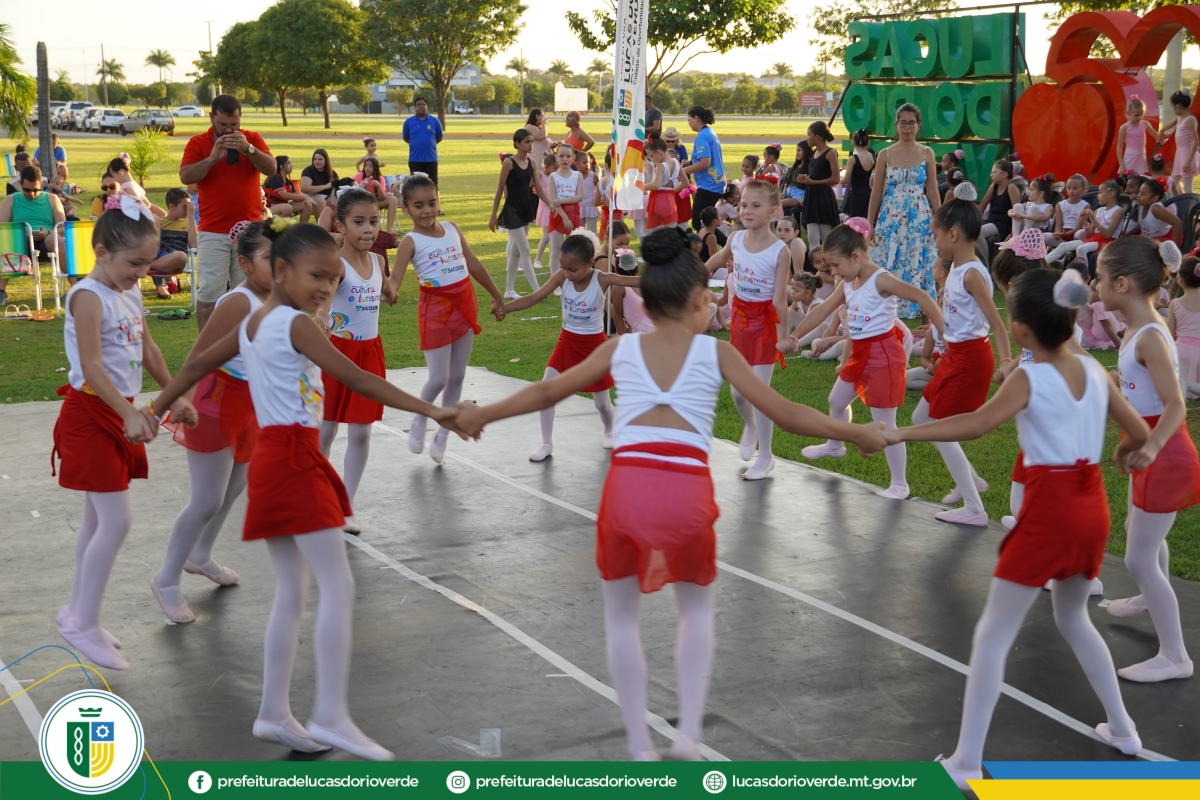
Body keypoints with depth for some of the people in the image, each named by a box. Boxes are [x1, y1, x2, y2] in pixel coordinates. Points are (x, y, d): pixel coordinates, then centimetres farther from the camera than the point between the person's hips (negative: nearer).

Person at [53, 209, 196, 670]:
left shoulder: (130, 293, 9)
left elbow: (148, 350, 20)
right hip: (90, 414, -9)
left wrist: (174, 397, 20)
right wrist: (129, 415, -33)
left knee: (99, 520, 14)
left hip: (119, 414, 9)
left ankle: (78, 615, 24)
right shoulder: (89, 297, -18)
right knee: (116, 521, -10)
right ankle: (83, 622, 1)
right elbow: (91, 366, -25)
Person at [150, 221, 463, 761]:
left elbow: (198, 365, 21)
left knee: (292, 592, 12)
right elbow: (356, 380, -19)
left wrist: (155, 410, 32)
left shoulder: (252, 323, 13)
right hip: (295, 459, -9)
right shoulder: (295, 324, -13)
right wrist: (430, 411, -21)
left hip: (270, 459, 9)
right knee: (337, 586, -9)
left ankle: (274, 713, 16)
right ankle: (330, 716, -11)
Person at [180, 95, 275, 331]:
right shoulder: (198, 143, 2)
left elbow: (272, 168, -7)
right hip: (213, 233, -2)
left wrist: (248, 149, -21)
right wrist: (213, 158, -20)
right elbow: (185, 177, -10)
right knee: (209, 294, -5)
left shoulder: (252, 139, 6)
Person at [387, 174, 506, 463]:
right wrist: (390, 290, -47)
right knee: (438, 378, -5)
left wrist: (497, 297, 19)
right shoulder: (410, 242, -10)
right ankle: (420, 419, 24)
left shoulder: (452, 229, 5)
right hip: (436, 309, -5)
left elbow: (474, 265, 13)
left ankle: (442, 435, 21)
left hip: (464, 305, 5)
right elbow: (396, 277, -22)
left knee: (457, 376, 10)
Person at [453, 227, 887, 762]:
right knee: (696, 606, 27)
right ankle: (689, 734, 14)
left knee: (621, 613, 23)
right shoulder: (717, 353, 12)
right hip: (688, 493, 0)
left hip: (627, 487, 1)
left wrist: (483, 414, 41)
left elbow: (546, 392, 26)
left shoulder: (619, 349, 16)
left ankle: (641, 749, 21)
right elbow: (786, 415, 11)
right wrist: (854, 433, 24)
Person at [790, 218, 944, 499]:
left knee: (884, 424, -5)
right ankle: (834, 445, 56)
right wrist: (795, 336, 9)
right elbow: (823, 310, 11)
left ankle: (899, 484, 6)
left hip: (883, 355, -9)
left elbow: (921, 297, -23)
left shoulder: (881, 280, -22)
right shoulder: (847, 284, 4)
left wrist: (944, 333, -24)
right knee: (836, 401, 28)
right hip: (860, 354, 9)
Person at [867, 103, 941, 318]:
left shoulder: (927, 153, 4)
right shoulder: (885, 154, 3)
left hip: (919, 220, 0)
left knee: (919, 268, 0)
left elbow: (933, 192, 5)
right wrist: (868, 225, 4)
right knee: (889, 270, 0)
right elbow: (876, 193, 6)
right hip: (890, 219, 0)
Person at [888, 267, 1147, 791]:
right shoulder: (1094, 370, 6)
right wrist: (1124, 454, 36)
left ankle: (966, 764, -1)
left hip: (1049, 510, -7)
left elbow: (978, 424, -27)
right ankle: (1122, 730, 38)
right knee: (1072, 618, 30)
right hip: (1092, 506, 7)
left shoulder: (1029, 378, -11)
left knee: (992, 636, 0)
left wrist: (900, 433, -29)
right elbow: (1139, 433, 13)